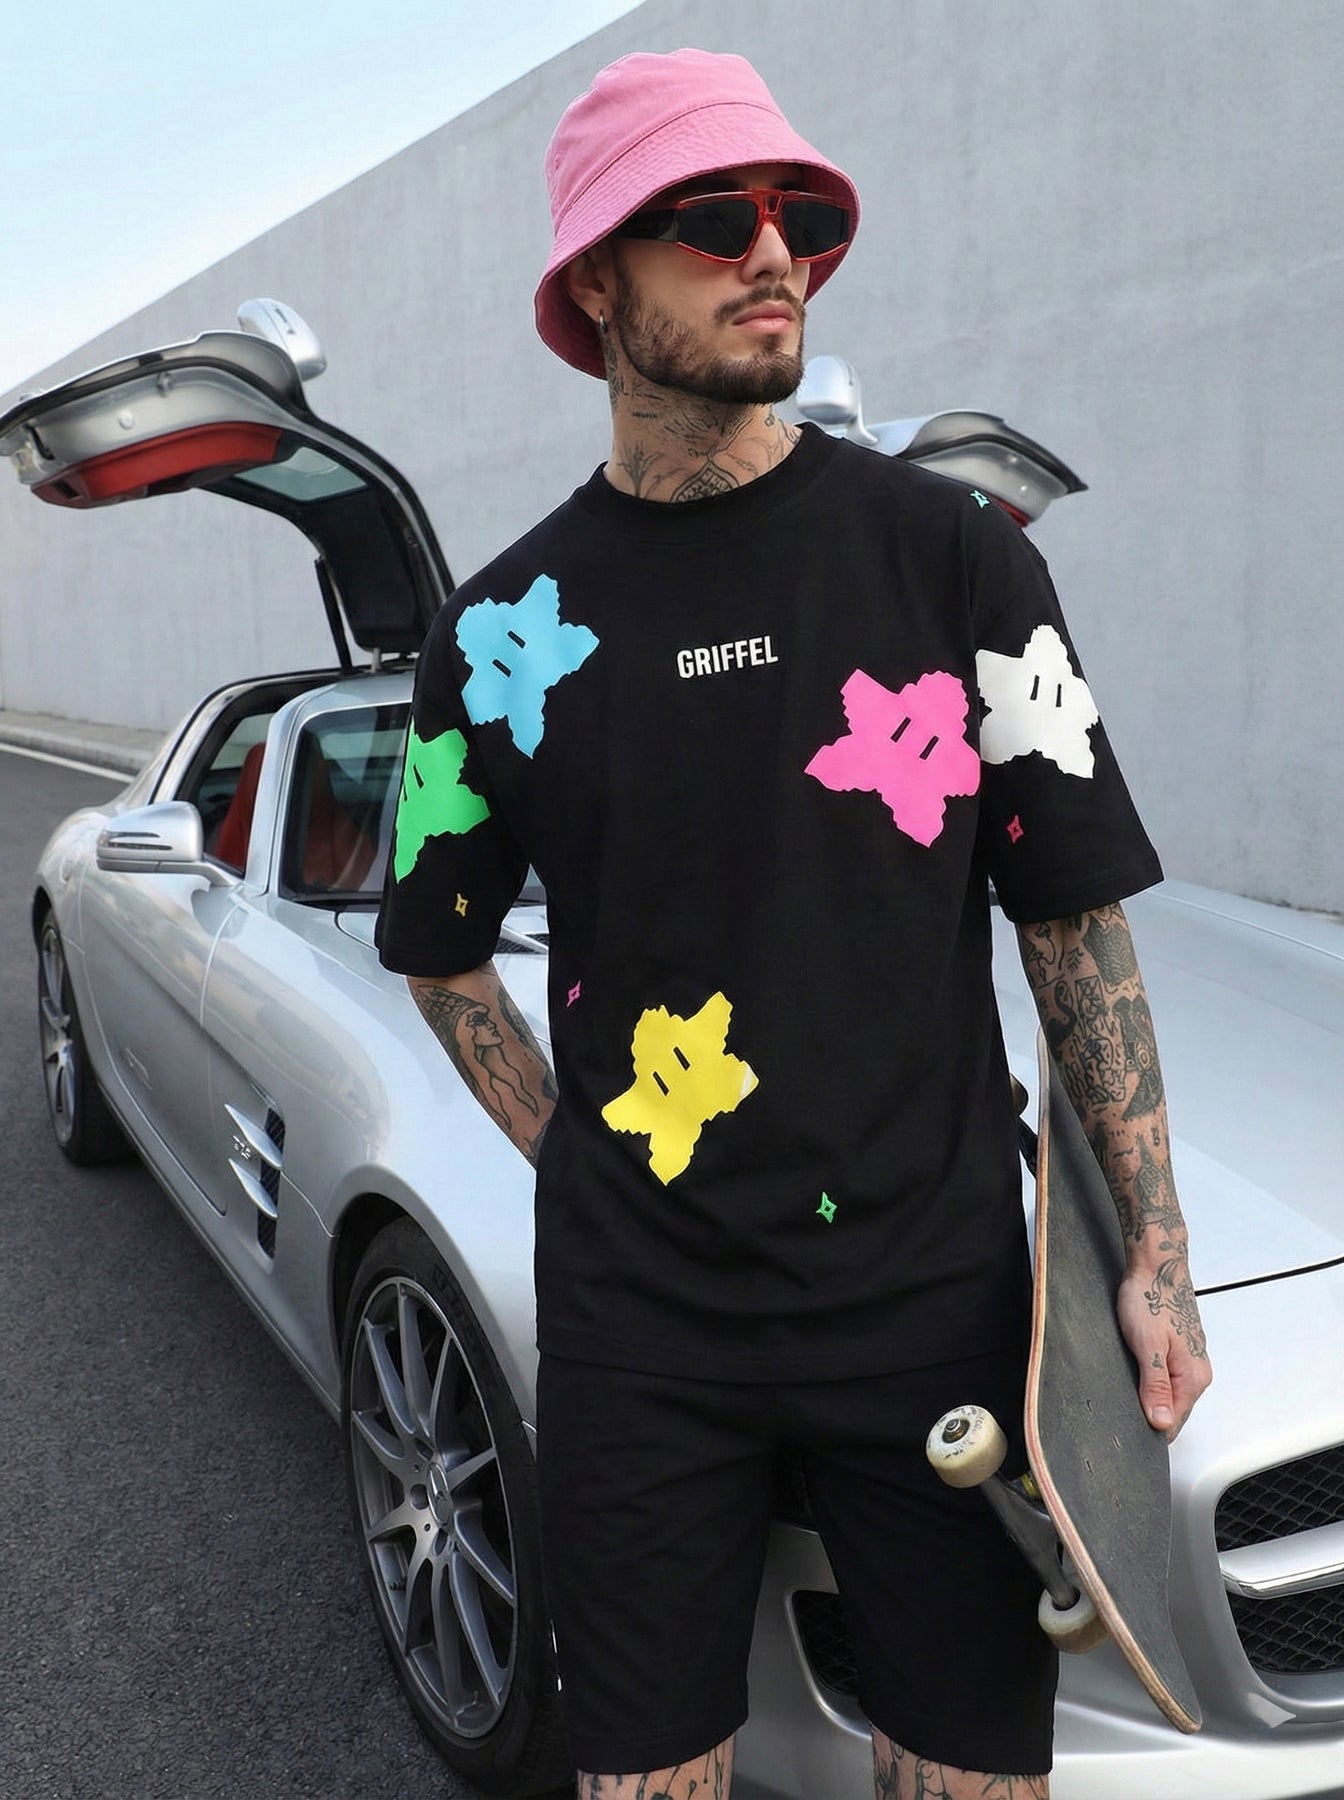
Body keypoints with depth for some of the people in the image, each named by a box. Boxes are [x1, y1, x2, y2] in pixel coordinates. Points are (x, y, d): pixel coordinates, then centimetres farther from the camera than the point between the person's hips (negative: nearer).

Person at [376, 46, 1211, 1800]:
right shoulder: (506, 625, 1)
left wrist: (1156, 1247, -2)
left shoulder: (952, 553, -2)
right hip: (636, 1313, 1)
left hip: (936, 1290, 0)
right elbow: (443, 950, 13)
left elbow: (1076, 918, 0)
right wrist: (574, 1151, 4)